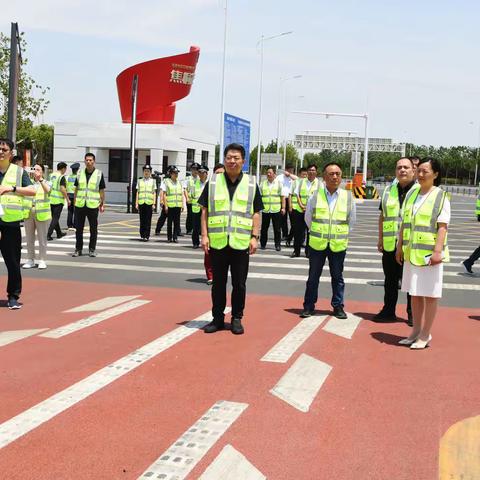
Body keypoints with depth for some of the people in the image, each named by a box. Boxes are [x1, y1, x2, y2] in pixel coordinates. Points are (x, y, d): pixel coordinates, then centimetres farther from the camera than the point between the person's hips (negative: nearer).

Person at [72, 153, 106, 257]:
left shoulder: (99, 174, 2)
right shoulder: (80, 173, 9)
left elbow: (102, 190, 3)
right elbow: (76, 189, 13)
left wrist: (102, 204, -1)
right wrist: (74, 201, 8)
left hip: (93, 205, -2)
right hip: (80, 205, 2)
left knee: (93, 229, 4)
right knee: (79, 228, 6)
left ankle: (92, 249, 13)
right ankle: (78, 249, 14)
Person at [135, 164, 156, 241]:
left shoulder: (152, 181, 9)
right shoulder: (140, 181, 11)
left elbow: (154, 193, 7)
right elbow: (137, 192, 11)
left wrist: (154, 204, -1)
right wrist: (136, 203, 4)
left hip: (149, 203, -1)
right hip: (141, 203, 1)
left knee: (148, 220, -4)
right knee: (142, 220, 4)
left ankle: (146, 236, -1)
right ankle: (142, 235, 11)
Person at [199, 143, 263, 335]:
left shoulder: (251, 184, 6)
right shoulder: (213, 182, 6)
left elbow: (256, 213, 6)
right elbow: (205, 210, 6)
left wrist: (254, 237, -3)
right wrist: (204, 235, -2)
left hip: (241, 242, 0)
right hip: (217, 241, 1)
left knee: (239, 284, 5)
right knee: (218, 282, 9)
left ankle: (237, 318, 17)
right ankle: (217, 318, 19)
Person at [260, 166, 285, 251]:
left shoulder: (279, 184, 6)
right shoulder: (263, 184, 9)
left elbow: (282, 197, 5)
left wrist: (283, 208, -1)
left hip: (276, 210, -1)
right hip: (265, 209, 1)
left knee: (277, 228, 1)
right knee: (264, 228, 5)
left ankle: (277, 245, 10)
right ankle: (263, 244, 15)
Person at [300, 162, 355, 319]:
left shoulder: (347, 197, -1)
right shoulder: (315, 195, -3)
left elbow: (351, 221, 10)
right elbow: (308, 218, 10)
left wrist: (342, 234, 9)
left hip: (338, 245, 0)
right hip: (317, 243, 0)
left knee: (337, 276, 10)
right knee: (313, 276, 8)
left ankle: (338, 306, 20)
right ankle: (308, 306, 17)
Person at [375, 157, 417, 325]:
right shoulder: (388, 191, 12)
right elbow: (382, 216, 16)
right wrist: (380, 238, 11)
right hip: (390, 244, 4)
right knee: (390, 280, 11)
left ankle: (413, 314, 15)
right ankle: (388, 311, 21)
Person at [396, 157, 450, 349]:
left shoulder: (441, 197, -7)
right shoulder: (411, 194, 10)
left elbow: (442, 226, -12)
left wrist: (438, 251, -19)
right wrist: (399, 247, 12)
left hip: (429, 253, -6)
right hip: (411, 253, 6)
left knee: (429, 294, 3)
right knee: (415, 293, 13)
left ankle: (425, 335, 12)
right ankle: (416, 331, 25)